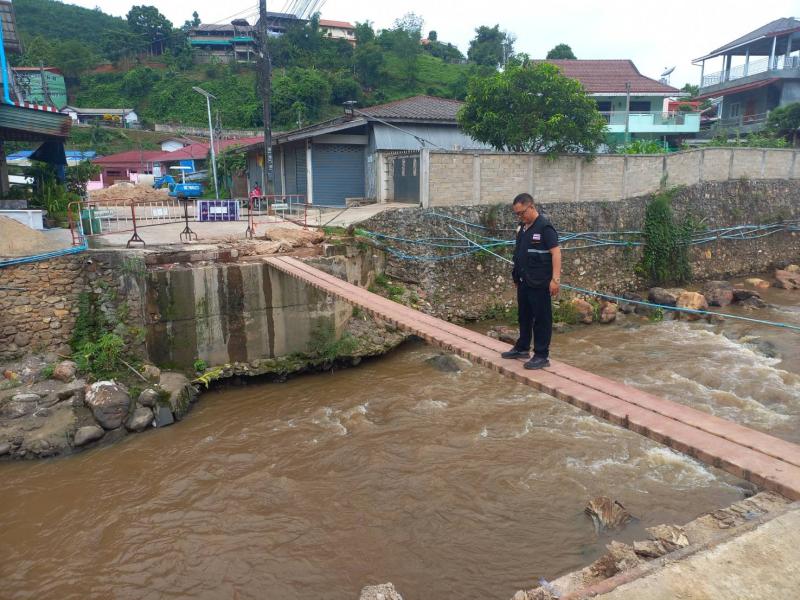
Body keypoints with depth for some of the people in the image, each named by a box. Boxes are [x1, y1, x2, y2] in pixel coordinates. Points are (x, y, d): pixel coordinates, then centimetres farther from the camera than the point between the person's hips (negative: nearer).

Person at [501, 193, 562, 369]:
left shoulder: (544, 227, -13)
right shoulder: (522, 228, 12)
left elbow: (556, 252, -18)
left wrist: (555, 279, -24)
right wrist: (516, 276, 18)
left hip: (539, 284, -8)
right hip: (523, 282, 8)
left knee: (541, 319, 0)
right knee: (524, 316, 18)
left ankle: (541, 356, 8)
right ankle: (522, 348, 31)